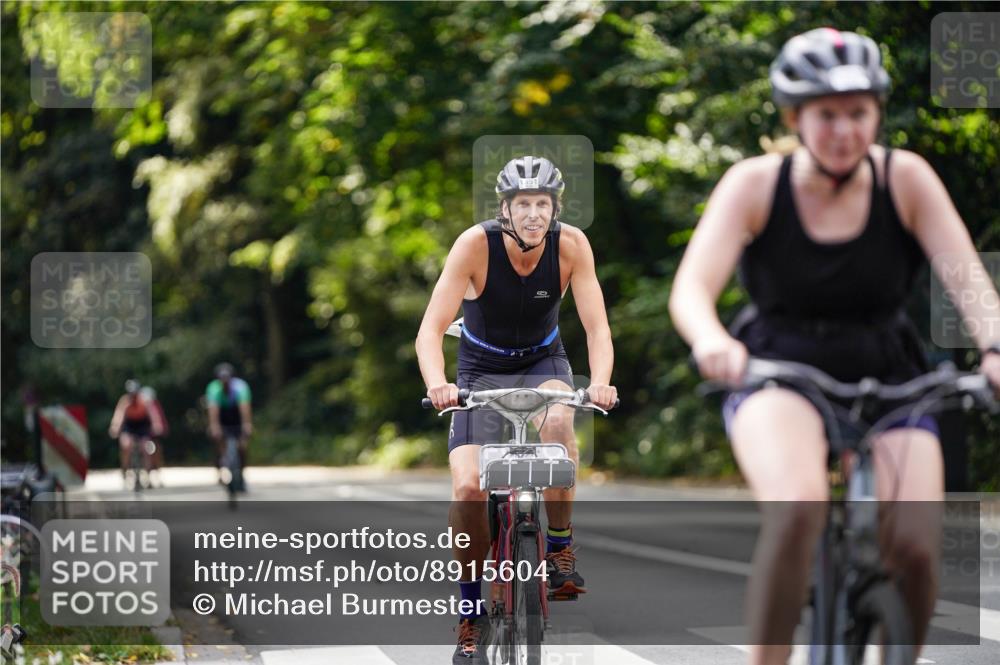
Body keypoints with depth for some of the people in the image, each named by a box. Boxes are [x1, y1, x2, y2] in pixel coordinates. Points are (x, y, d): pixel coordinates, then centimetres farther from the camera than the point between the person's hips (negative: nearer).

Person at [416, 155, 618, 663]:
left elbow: (596, 326, -21)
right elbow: (431, 329, -28)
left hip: (543, 363, 1)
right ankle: (472, 615, 1)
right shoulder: (476, 245, -24)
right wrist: (437, 384, -47)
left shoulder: (571, 245, -19)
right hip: (482, 369, -1)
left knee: (557, 421, -35)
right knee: (468, 489, -17)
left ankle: (560, 549, -17)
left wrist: (600, 382, -41)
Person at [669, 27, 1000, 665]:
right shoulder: (755, 184, -12)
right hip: (778, 375, -2)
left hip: (886, 380, 2)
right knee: (799, 507, -34)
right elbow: (692, 287, -22)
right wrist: (712, 342, -46)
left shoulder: (905, 178, -9)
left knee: (917, 547, -19)